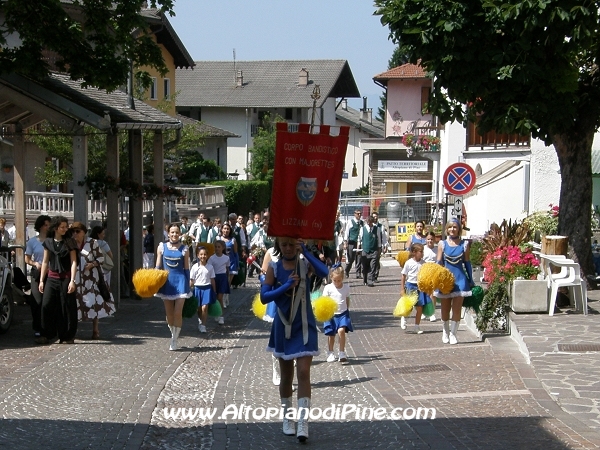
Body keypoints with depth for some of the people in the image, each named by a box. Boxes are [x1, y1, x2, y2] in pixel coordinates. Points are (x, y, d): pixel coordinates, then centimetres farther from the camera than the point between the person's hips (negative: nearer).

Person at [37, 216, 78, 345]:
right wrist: (41, 280, 9)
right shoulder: (48, 242, 8)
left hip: (65, 278, -3)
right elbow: (45, 262, 13)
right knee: (46, 305, -6)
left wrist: (72, 280, -11)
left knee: (67, 307, -1)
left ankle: (67, 336, 6)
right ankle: (46, 335, 2)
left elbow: (73, 262, -2)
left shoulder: (69, 242, 1)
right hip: (52, 277, 3)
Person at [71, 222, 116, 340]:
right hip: (75, 279, 2)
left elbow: (101, 257, 1)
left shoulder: (92, 243, 0)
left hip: (91, 278, -2)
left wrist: (92, 264, -16)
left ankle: (95, 330, 5)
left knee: (93, 303, -5)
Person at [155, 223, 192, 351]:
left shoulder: (184, 248, 2)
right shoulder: (162, 247, 4)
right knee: (169, 313, 9)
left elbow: (186, 268, 5)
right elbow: (158, 266, 7)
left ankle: (174, 340, 2)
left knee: (178, 312, -8)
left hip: (180, 280, -2)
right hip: (167, 282, 2)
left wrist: (188, 286, 3)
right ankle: (173, 334, 29)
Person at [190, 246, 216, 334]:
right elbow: (191, 280, 1)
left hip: (207, 288, -1)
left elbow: (212, 280, 6)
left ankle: (203, 325, -3)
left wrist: (214, 292, 8)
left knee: (204, 308, -12)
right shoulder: (195, 267, -3)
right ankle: (200, 320, 38)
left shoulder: (210, 267, 0)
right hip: (197, 288, 1)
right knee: (199, 308, 11)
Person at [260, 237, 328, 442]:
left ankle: (303, 423, -14)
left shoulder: (305, 264, -5)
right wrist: (285, 286, -23)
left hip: (304, 327, -2)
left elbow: (324, 272, -26)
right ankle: (287, 419, 28)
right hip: (283, 327, 2)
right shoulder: (274, 268, -3)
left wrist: (306, 252, -30)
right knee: (286, 375, 13)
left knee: (303, 372, -12)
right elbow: (264, 297, -12)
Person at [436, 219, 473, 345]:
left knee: (457, 308, -5)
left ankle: (453, 333, 4)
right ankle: (445, 331, 27)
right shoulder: (442, 244, 4)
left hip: (460, 278, -1)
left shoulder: (464, 244, 3)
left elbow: (467, 263, 7)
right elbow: (439, 262, 3)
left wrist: (471, 281, 7)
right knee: (445, 308, 10)